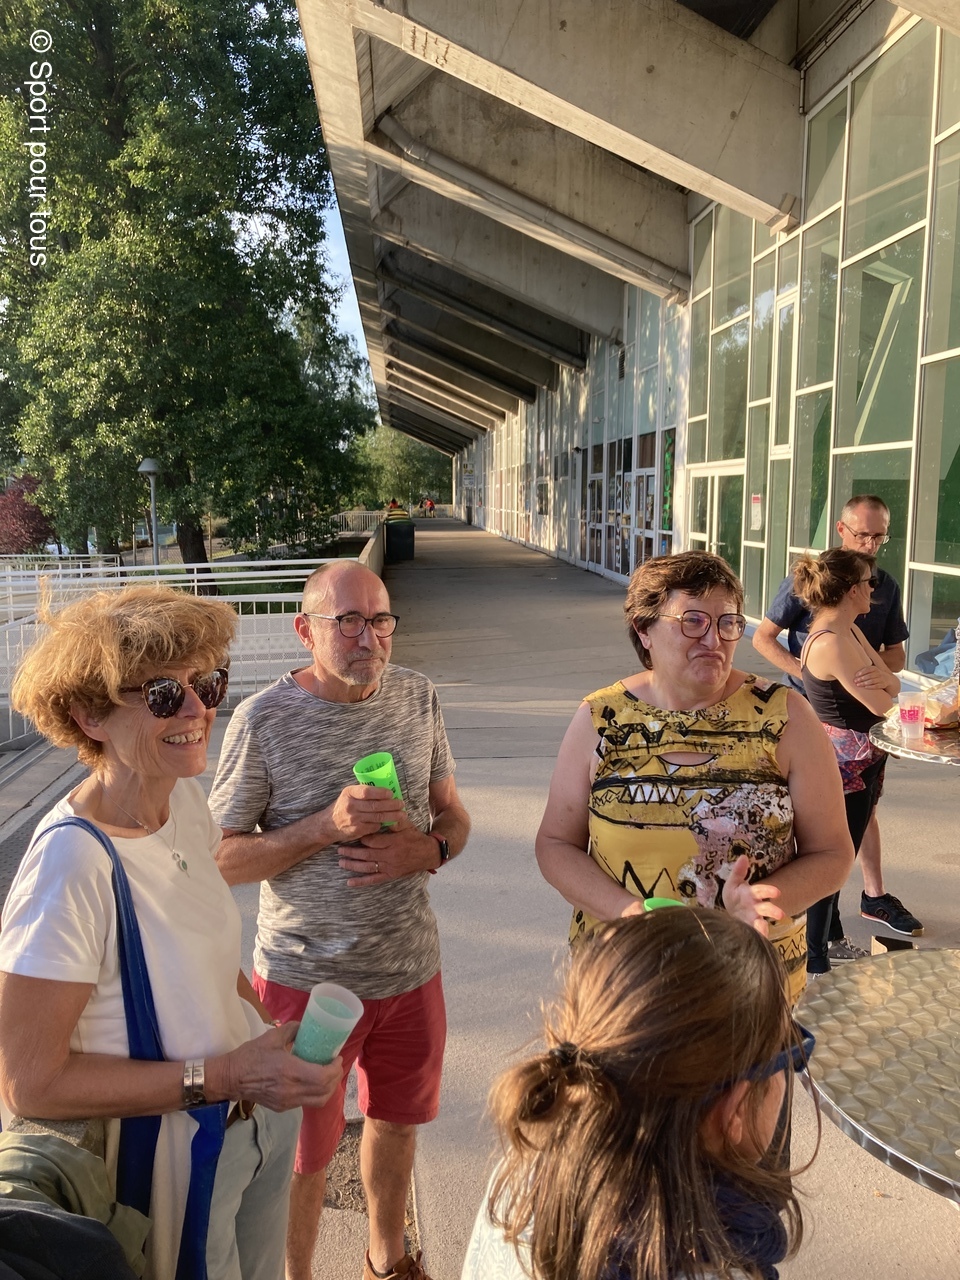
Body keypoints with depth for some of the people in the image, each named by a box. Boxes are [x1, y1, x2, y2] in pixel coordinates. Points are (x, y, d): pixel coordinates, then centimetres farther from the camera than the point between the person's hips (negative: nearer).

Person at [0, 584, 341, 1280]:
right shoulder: (73, 864, -30)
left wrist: (276, 1037, -2)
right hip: (175, 1158, -6)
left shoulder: (187, 800, -7)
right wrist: (220, 1076, -24)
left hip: (261, 1111, 7)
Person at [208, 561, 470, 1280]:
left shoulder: (418, 697, -3)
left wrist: (427, 849, -16)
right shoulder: (263, 720, -16)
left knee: (396, 1122, 25)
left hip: (410, 969, 4)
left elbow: (453, 815, 6)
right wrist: (327, 824, -26)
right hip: (306, 976, -4)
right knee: (304, 1154, 14)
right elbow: (223, 859, -12)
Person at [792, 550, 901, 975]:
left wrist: (882, 678, -17)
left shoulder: (850, 631, 8)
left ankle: (825, 939, 35)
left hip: (858, 760, 10)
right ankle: (813, 959, 16)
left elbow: (893, 685, 4)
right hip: (844, 762, -10)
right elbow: (881, 705, -20)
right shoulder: (832, 642, -25)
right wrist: (883, 688, 1)